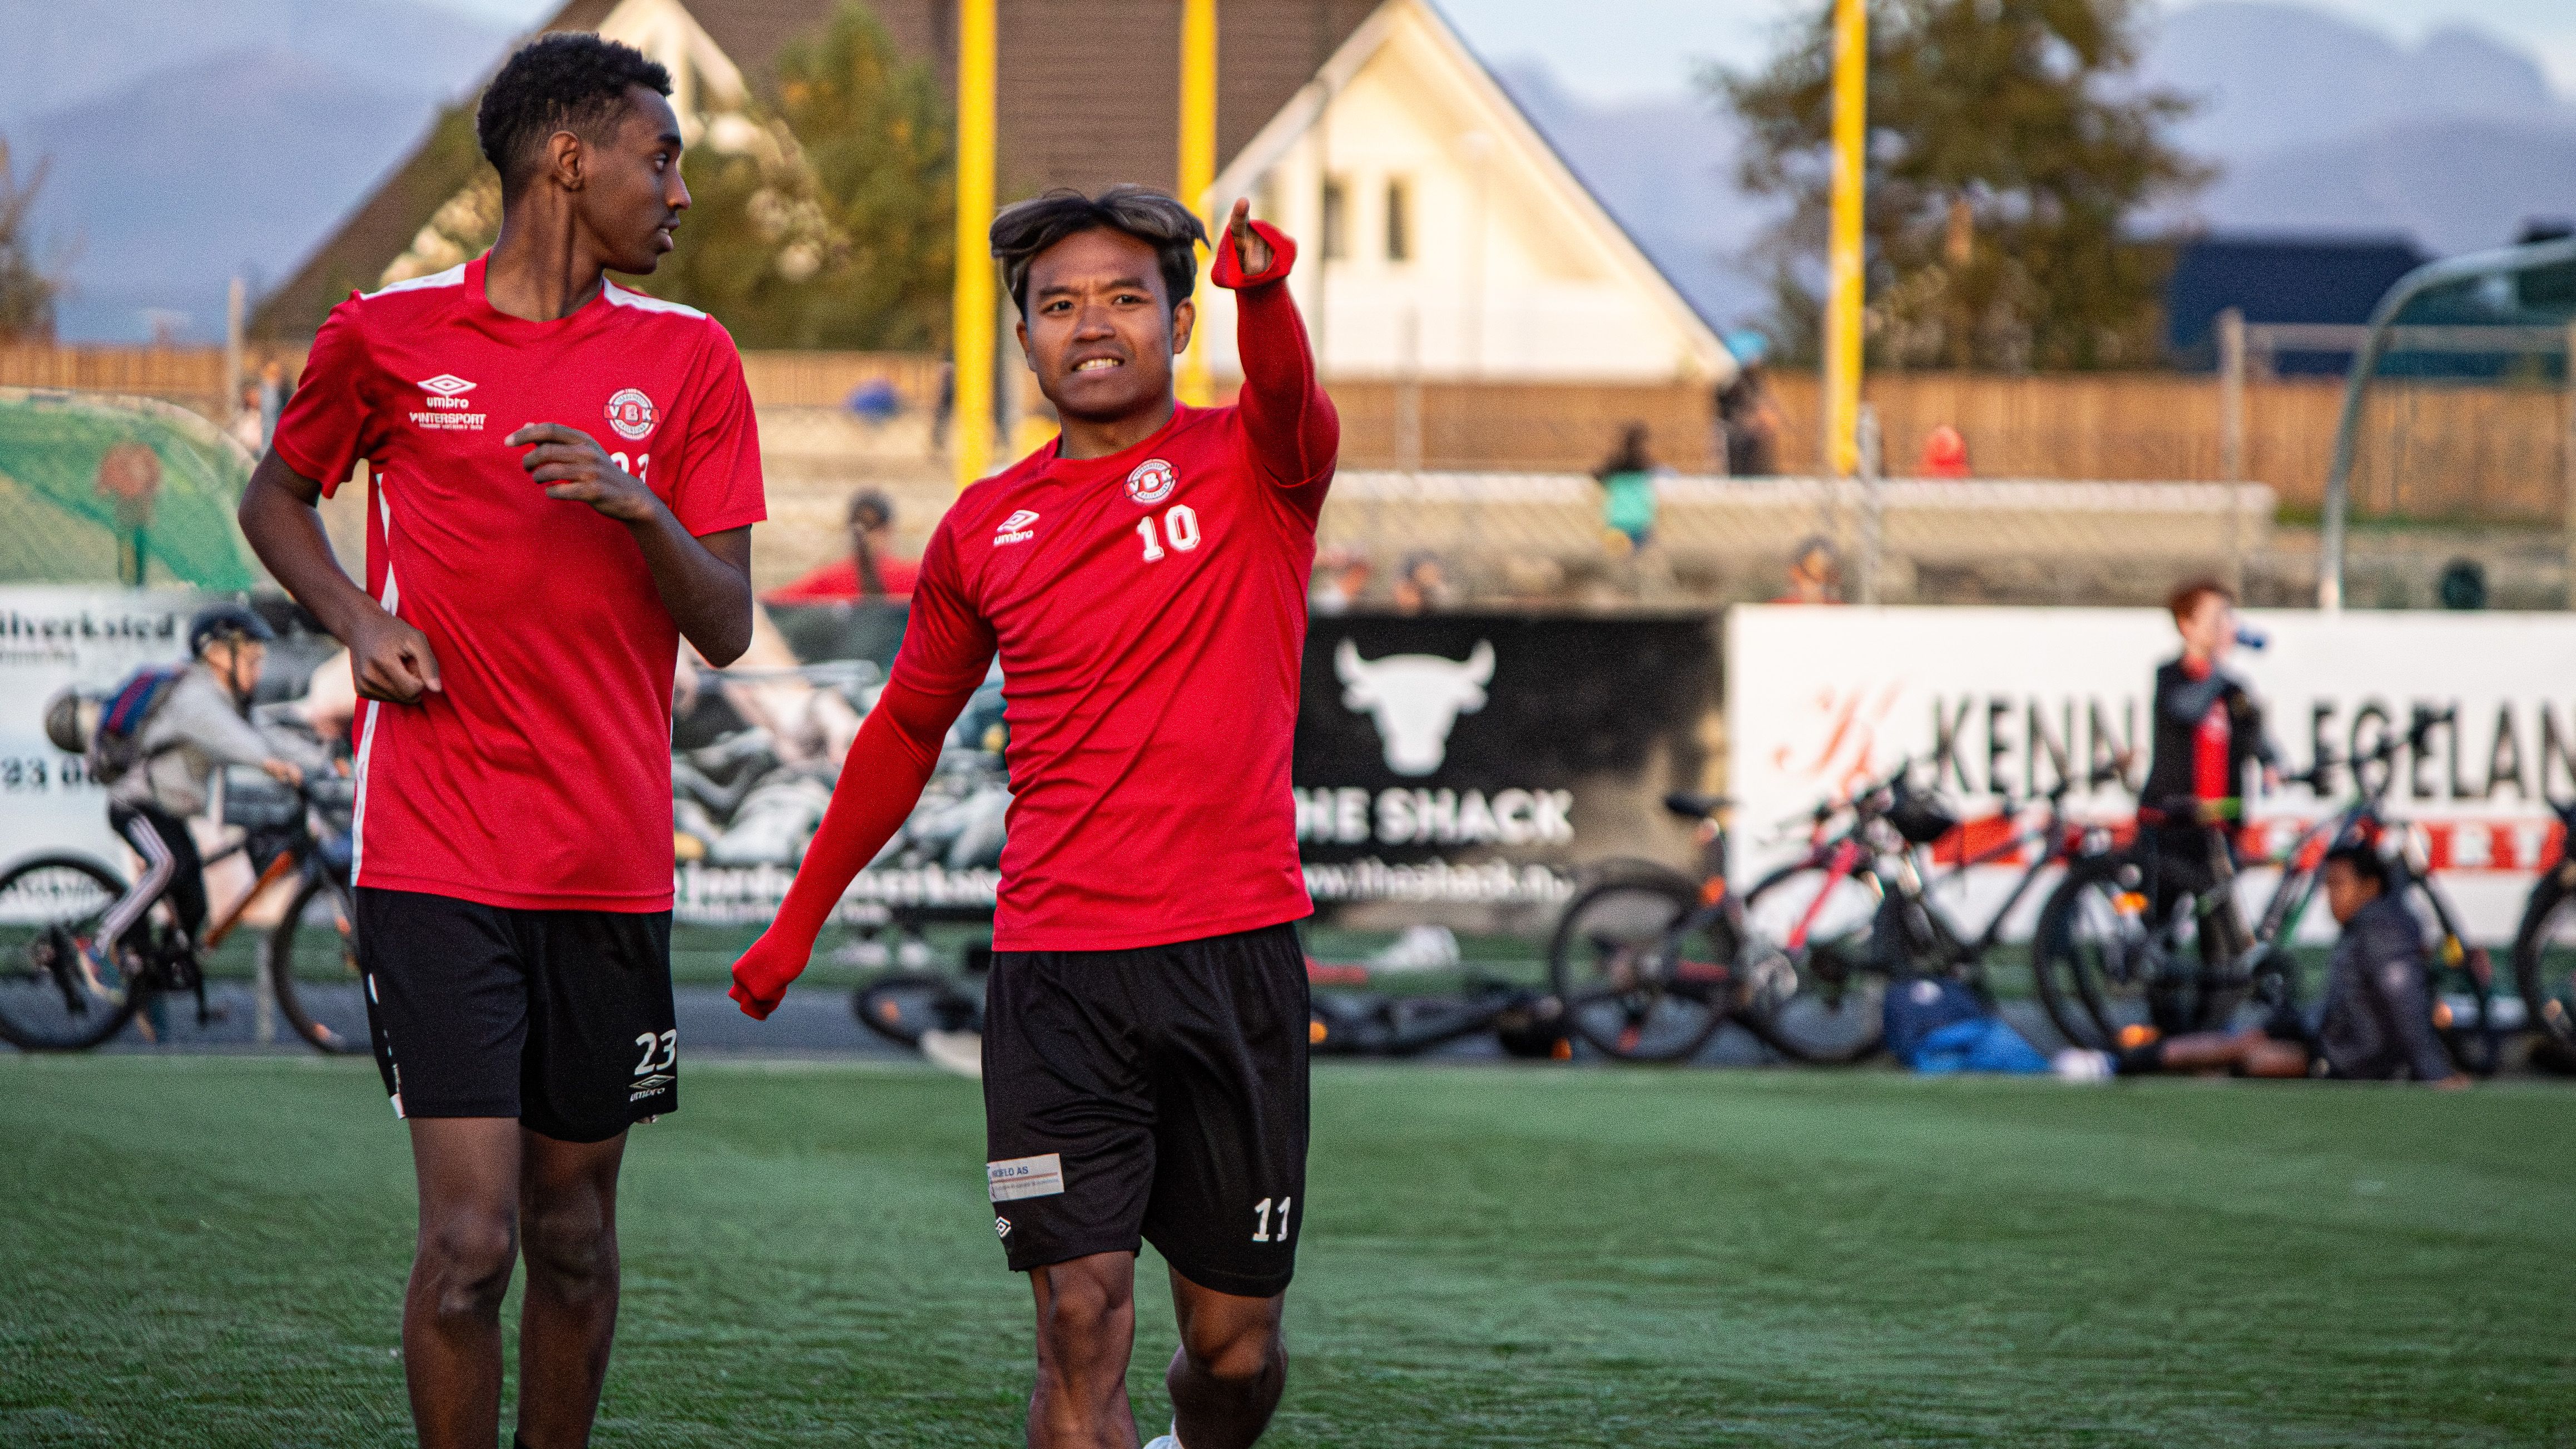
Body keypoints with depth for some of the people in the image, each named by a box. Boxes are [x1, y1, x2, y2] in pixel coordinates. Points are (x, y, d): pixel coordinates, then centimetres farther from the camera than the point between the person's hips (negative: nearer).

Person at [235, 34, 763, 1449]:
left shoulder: (688, 360, 6)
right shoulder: (386, 337, 2)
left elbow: (728, 628, 4)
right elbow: (277, 495, 19)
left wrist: (642, 507, -16)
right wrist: (354, 616, 0)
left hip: (612, 874, 3)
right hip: (435, 861, -3)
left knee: (574, 1234, 9)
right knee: (470, 1235, -11)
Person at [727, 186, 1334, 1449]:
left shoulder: (1250, 468, 2)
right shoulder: (988, 528, 11)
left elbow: (1293, 408, -24)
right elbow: (907, 729, 25)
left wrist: (1264, 297, -47)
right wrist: (801, 920, 29)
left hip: (1236, 952, -1)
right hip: (1053, 966, 1)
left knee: (1235, 1344, 7)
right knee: (1082, 1323, -12)